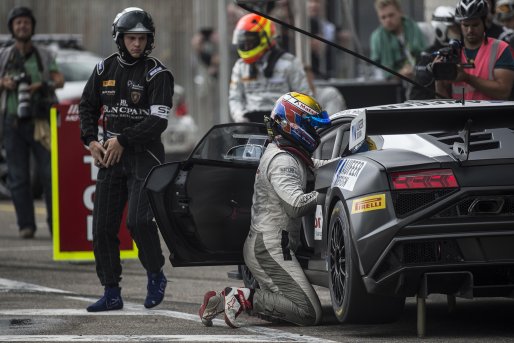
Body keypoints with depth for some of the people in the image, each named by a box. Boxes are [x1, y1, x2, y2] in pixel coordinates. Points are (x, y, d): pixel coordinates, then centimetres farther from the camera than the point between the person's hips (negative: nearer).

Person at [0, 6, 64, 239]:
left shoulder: (44, 56, 9)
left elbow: (59, 80, -4)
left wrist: (42, 85, -22)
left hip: (39, 122, -1)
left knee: (50, 172, -8)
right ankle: (26, 226, 1)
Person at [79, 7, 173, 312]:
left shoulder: (158, 74, -8)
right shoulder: (105, 69, 8)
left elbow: (158, 121, -15)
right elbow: (87, 105, 18)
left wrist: (122, 140, -16)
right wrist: (91, 140, 3)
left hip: (145, 155, -5)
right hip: (110, 156, 5)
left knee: (139, 220, -19)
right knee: (103, 227, 3)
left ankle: (156, 277, 5)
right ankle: (112, 294, 11)